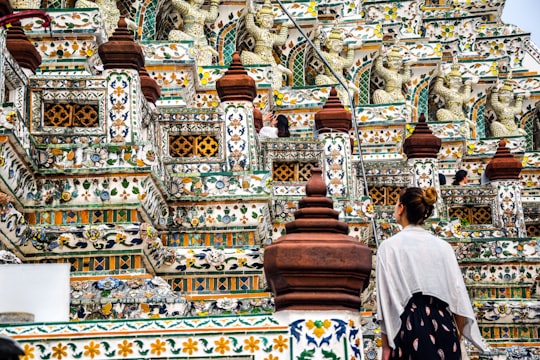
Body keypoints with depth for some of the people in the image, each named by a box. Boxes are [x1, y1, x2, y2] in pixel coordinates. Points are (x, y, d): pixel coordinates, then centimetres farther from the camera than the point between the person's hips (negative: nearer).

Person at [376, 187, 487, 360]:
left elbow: (386, 300, -5)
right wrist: (456, 339, 15)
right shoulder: (443, 247, 9)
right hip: (444, 324, 4)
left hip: (409, 324, -3)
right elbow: (458, 295, 7)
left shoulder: (389, 246, -2)